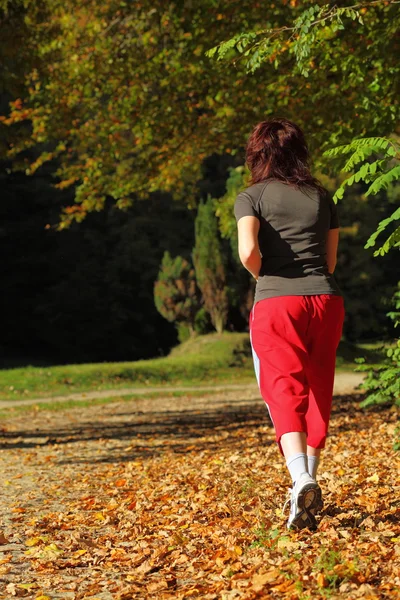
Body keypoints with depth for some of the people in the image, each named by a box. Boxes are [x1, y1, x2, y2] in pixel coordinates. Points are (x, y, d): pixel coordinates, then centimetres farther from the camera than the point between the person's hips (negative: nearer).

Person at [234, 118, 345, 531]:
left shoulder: (252, 197, 3)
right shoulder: (322, 197, 14)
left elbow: (248, 252, -13)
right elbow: (330, 261, 14)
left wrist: (264, 277, 6)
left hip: (277, 303, -4)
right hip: (326, 300, 4)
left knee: (285, 394, -7)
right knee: (318, 393, 14)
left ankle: (301, 481, -27)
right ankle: (309, 484, 20)